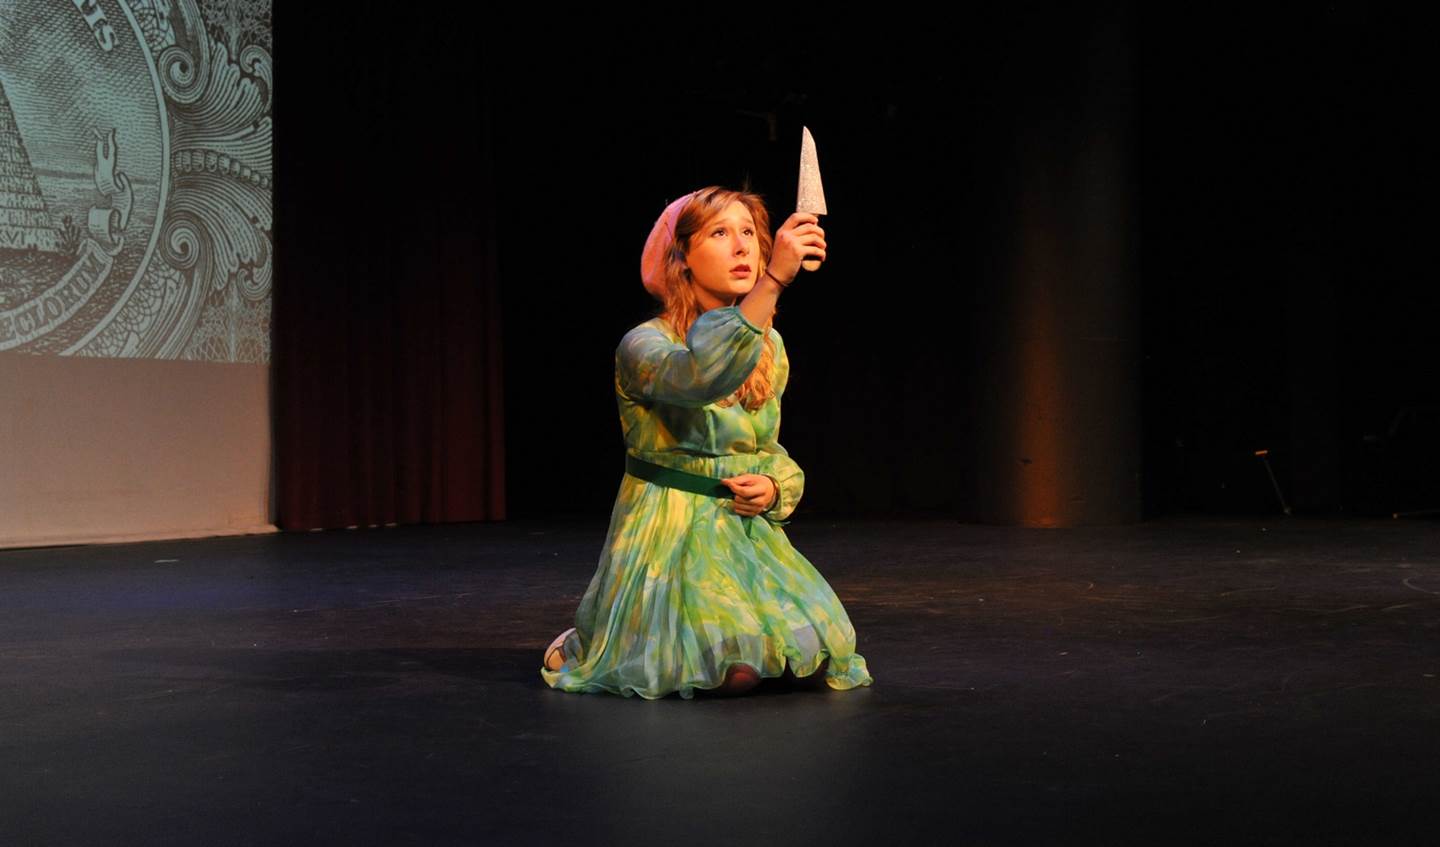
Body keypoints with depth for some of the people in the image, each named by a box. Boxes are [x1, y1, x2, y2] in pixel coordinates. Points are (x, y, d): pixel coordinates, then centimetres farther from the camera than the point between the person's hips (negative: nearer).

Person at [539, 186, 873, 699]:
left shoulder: (769, 346, 9)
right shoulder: (643, 346, -13)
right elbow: (700, 377, -37)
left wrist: (774, 488, -4)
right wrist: (773, 281, -44)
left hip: (748, 535, 6)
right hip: (670, 536, -6)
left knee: (818, 661, -10)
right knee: (735, 671, -24)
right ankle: (579, 647, 7)